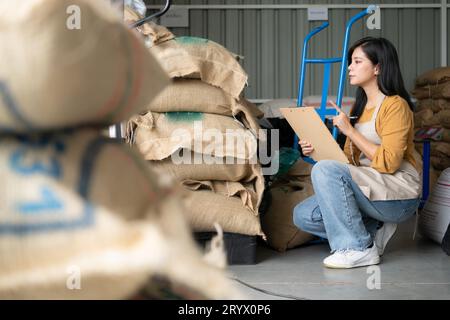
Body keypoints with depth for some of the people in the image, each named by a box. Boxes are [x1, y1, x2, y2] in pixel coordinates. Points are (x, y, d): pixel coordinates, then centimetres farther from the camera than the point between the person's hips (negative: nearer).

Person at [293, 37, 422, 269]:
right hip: (368, 186, 8)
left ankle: (358, 248, -19)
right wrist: (317, 151, -3)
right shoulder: (359, 106, 16)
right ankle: (373, 229, 2)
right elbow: (349, 159, 14)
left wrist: (350, 131, -16)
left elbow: (388, 163, -19)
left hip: (399, 194, -8)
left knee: (325, 170, -28)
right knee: (303, 215, -9)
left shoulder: (395, 105, -10)